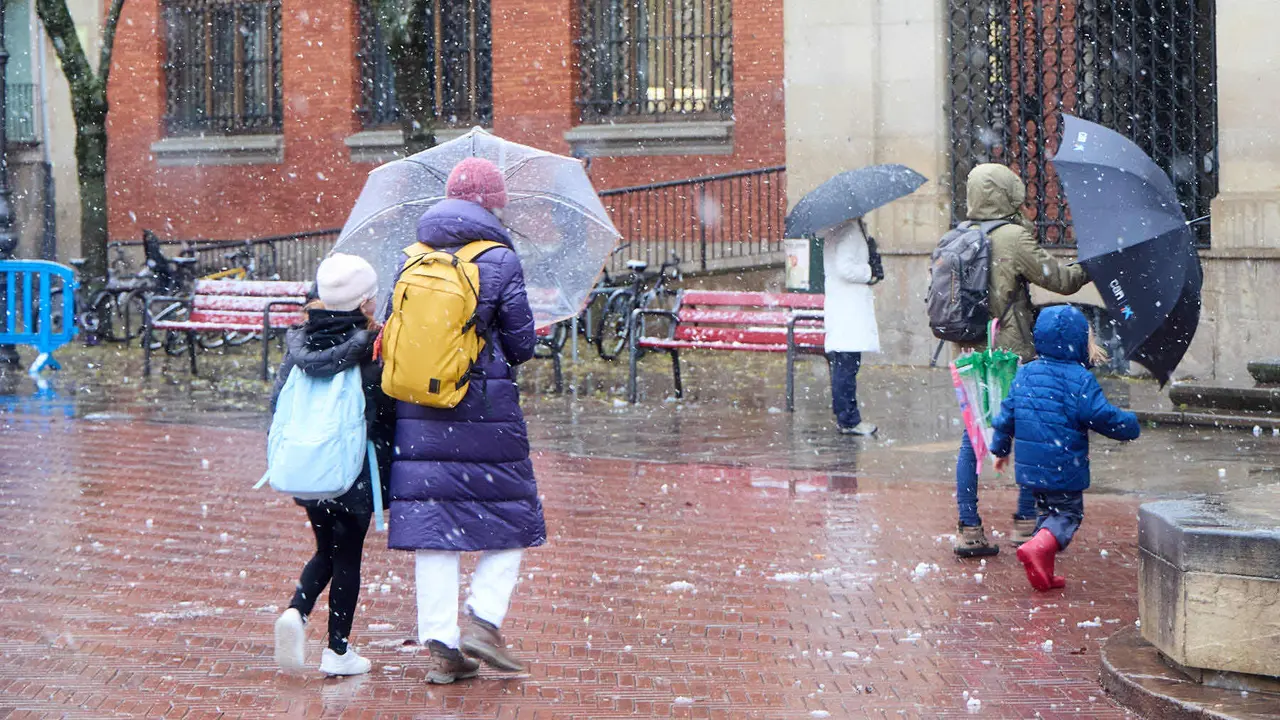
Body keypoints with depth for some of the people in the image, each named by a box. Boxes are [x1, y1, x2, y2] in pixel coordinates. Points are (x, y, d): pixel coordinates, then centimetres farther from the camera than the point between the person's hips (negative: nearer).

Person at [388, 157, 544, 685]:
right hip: (487, 411, -4)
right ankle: (483, 620, -2)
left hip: (419, 413, 4)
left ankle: (440, 646, 4)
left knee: (432, 525, 5)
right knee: (511, 520, 11)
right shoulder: (501, 262, -6)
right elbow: (522, 345, -4)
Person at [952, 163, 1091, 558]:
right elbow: (1058, 278, -9)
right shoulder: (1014, 238, -12)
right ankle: (1026, 524, 9)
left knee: (972, 440, 8)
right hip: (1012, 355, -6)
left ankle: (968, 529, 7)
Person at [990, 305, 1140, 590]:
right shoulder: (1080, 380, -13)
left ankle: (1044, 572, 14)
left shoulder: (1025, 374, 7)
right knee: (1068, 512, 3)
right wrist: (1130, 425, 3)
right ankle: (1040, 546, -23)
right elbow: (1102, 417, -16)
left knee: (1046, 510, 19)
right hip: (1064, 468, -7)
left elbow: (1008, 414, 14)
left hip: (1030, 466, 7)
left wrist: (1000, 448, 26)